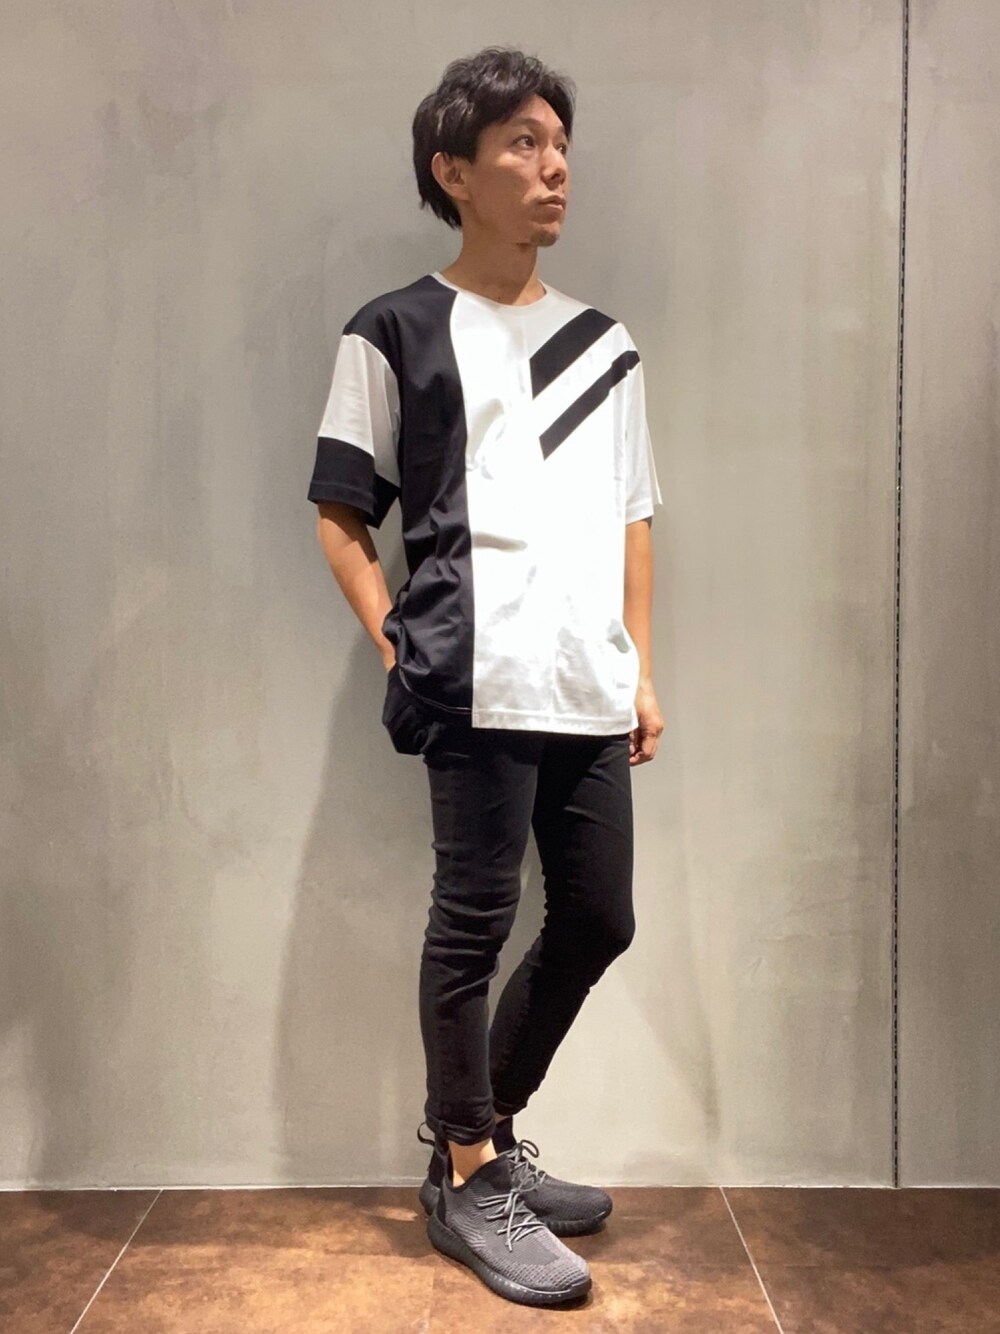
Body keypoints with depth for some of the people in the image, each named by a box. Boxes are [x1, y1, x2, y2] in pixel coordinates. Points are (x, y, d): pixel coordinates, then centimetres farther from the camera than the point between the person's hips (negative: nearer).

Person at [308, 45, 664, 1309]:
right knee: (475, 920, -2)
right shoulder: (394, 333, 3)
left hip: (591, 688, 6)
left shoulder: (604, 343, 18)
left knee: (597, 920, 9)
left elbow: (632, 520, 18)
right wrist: (396, 643, -7)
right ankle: (467, 1181, 18)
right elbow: (339, 514, 3)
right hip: (480, 682, -6)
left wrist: (641, 669, 11)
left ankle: (479, 1129, 31)